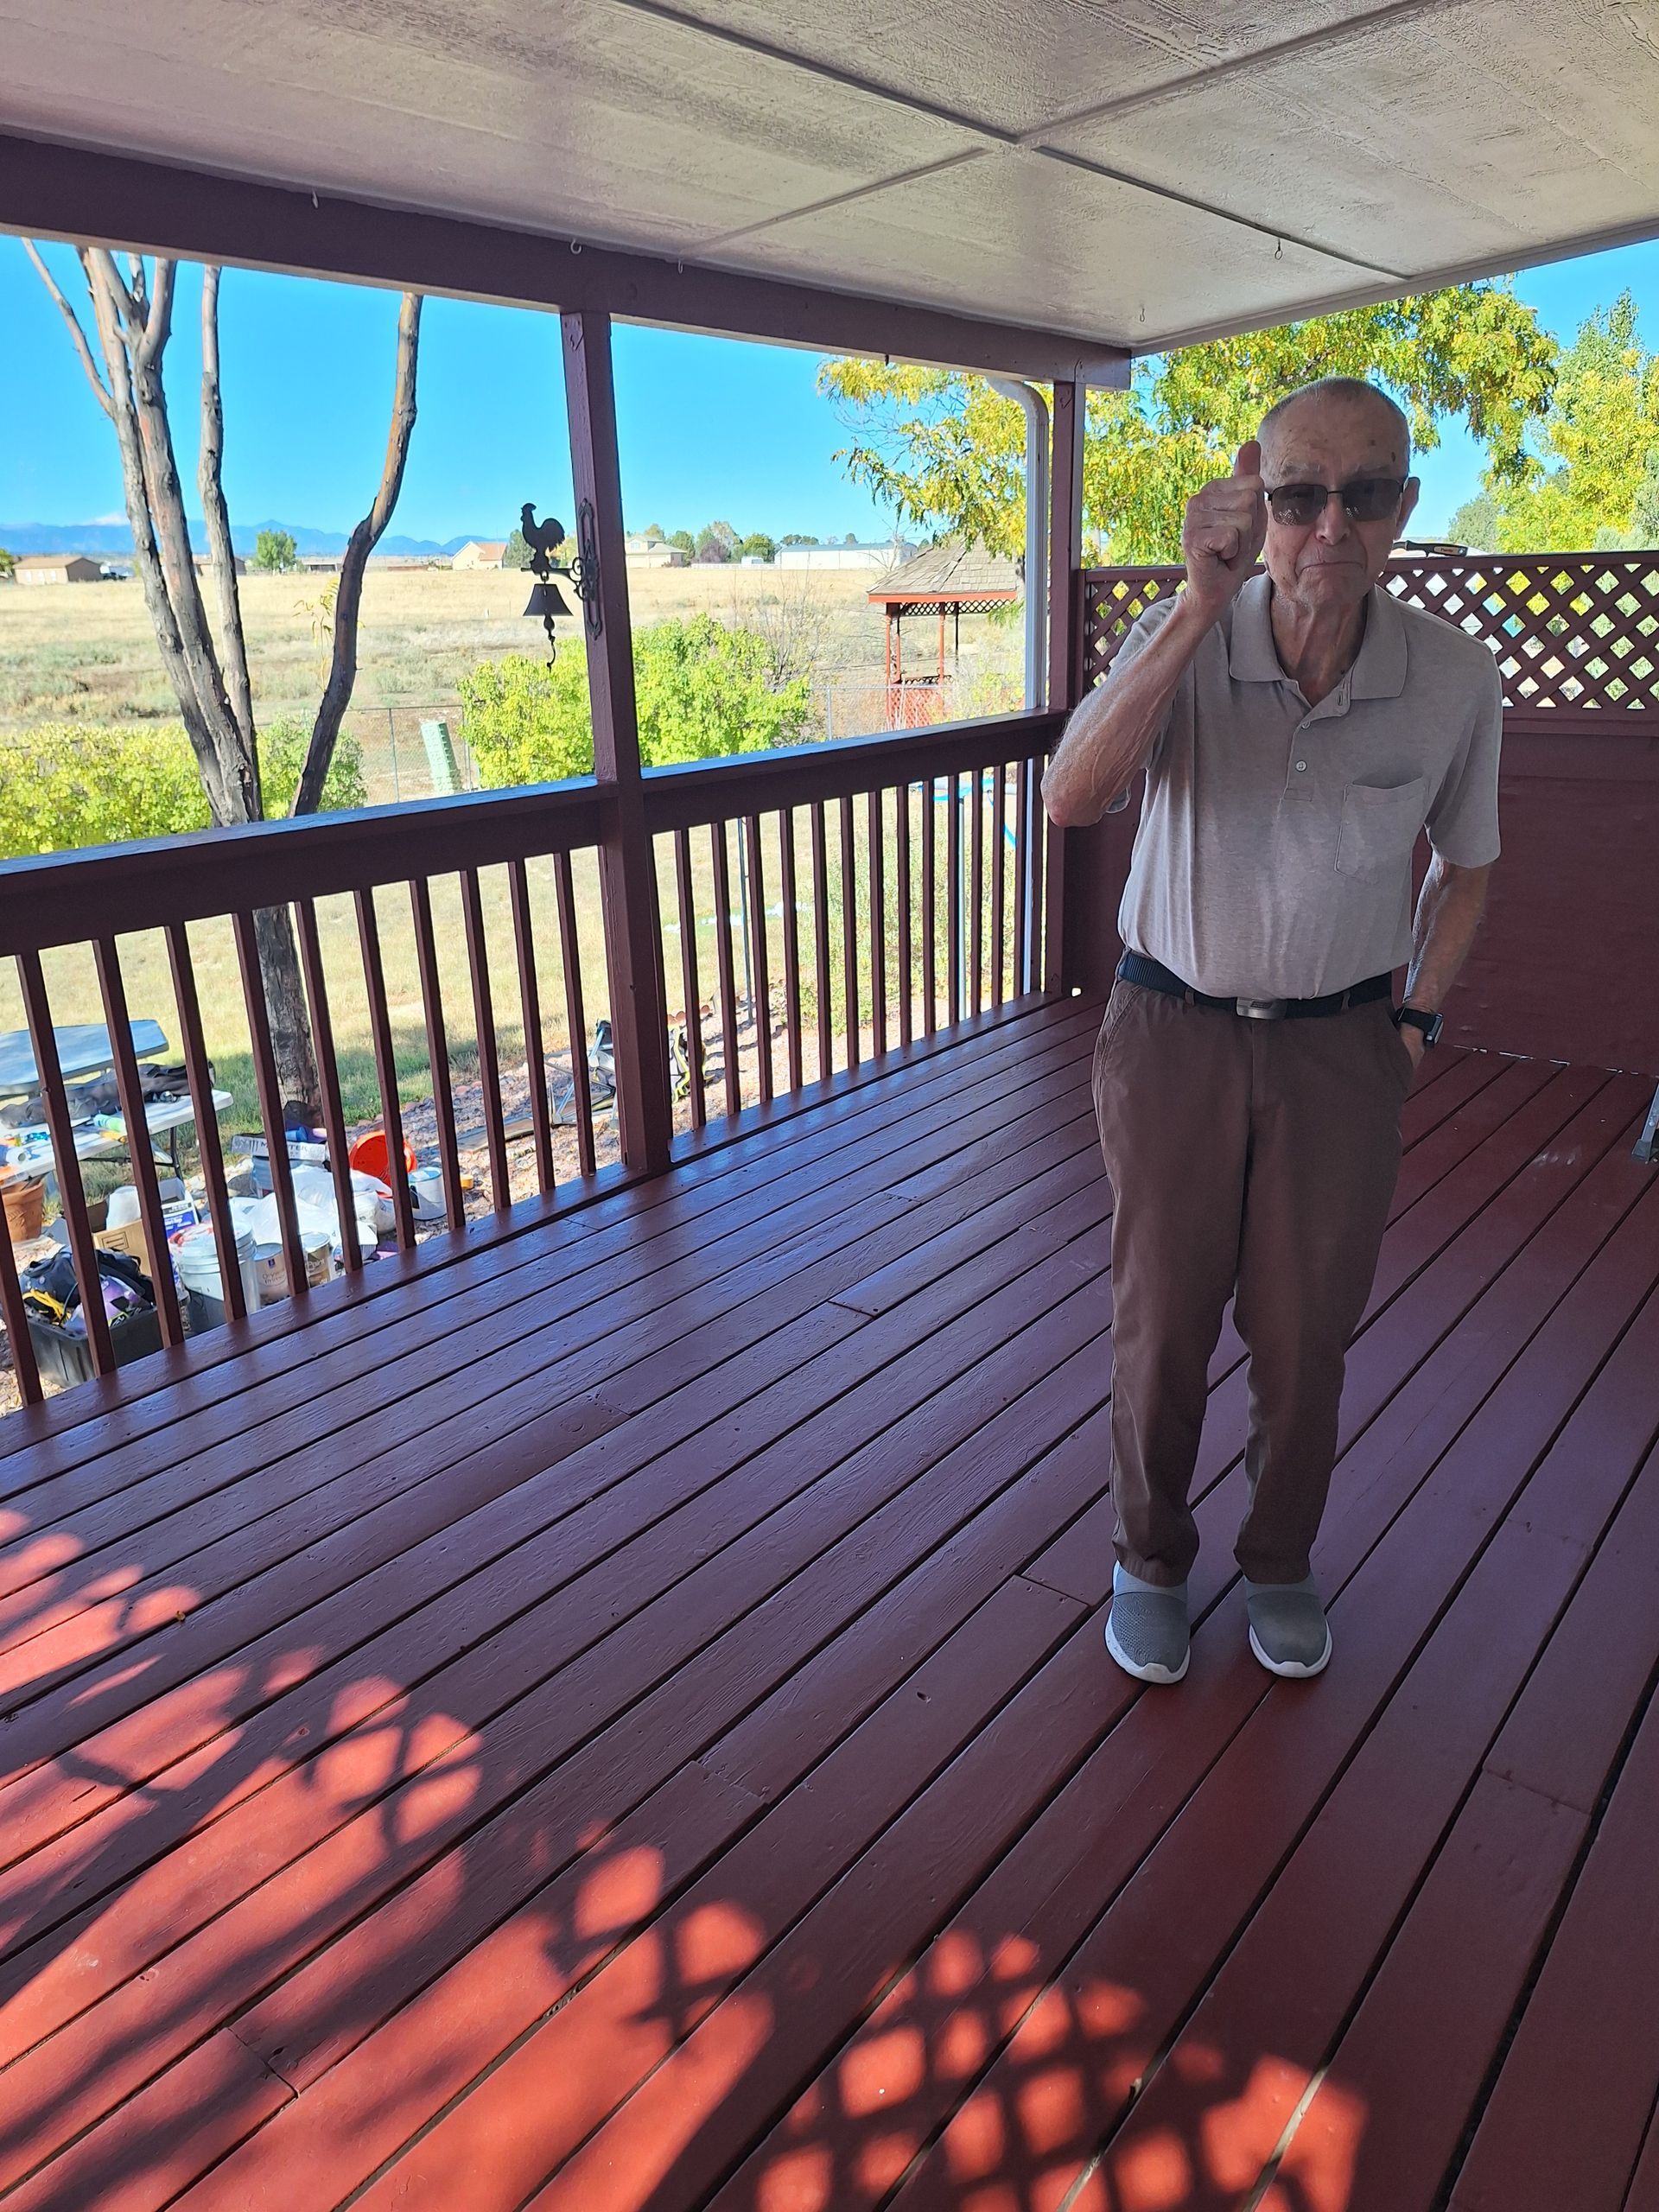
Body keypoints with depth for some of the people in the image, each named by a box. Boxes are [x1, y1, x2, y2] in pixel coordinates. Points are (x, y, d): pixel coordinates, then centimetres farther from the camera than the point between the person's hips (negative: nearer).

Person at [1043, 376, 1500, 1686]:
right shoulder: (1186, 641, -13)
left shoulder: (1453, 678, -9)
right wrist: (1200, 605, -35)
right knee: (1163, 1322, 11)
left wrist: (1418, 1017, 4)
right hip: (1174, 1036, -1)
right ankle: (1152, 1558, 36)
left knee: (1307, 1333, 13)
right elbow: (1072, 800, -32)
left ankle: (1283, 1562, 40)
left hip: (1340, 1048, 1)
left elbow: (1467, 866, 8)